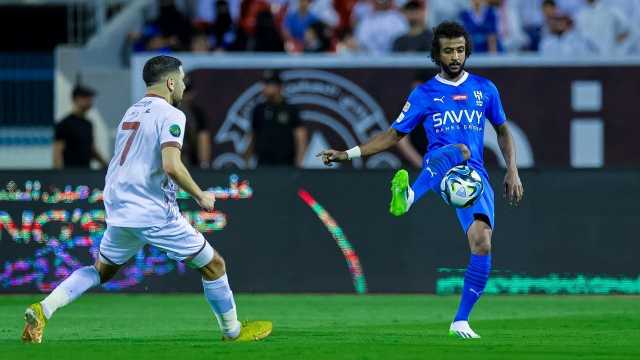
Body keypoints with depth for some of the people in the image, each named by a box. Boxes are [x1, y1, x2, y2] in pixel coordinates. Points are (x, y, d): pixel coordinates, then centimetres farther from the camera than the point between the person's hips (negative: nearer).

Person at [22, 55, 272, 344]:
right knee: (213, 265, 7)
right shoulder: (170, 115, -10)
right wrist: (200, 196, -12)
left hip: (119, 211, 7)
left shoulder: (131, 113, 15)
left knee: (102, 270, 20)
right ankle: (233, 331, 15)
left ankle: (43, 309, 1)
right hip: (154, 213, -7)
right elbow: (171, 166, -24)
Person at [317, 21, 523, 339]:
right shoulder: (424, 95, 11)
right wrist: (348, 154, 7)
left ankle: (460, 321, -6)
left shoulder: (484, 89, 15)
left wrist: (512, 171, 13)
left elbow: (502, 131, 25)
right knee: (458, 150, -41)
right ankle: (408, 196, -73)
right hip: (438, 167, -2)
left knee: (482, 243, -19)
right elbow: (394, 135, 15)